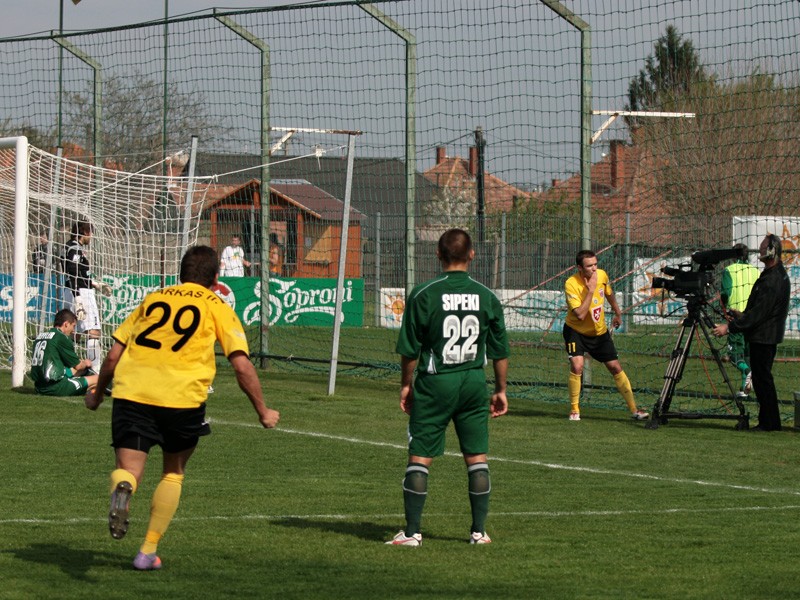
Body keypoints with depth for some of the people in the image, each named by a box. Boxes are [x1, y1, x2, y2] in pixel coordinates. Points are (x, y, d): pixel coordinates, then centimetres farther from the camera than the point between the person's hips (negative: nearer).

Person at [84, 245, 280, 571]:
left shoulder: (152, 299, 23)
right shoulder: (217, 308, 14)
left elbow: (114, 355, 20)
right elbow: (242, 365, 4)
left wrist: (97, 395, 34)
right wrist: (263, 412, 13)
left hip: (131, 392, 1)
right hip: (182, 398, -1)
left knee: (128, 470, 2)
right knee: (173, 473, 21)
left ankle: (121, 489, -35)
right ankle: (148, 551, 16)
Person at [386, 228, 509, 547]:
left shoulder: (423, 295, -8)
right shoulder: (487, 297, 1)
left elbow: (410, 349, -5)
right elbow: (500, 351, 6)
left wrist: (405, 385, 7)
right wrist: (501, 391, 16)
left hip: (434, 382, -2)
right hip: (474, 383, 2)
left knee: (419, 457, 3)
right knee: (477, 458, 10)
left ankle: (412, 531, 1)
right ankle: (479, 530, 11)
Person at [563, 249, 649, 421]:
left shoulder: (602, 275, -11)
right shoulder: (572, 284, -26)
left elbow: (609, 294, 13)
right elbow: (580, 315, -35)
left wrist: (618, 314, 24)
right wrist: (590, 291, -35)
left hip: (600, 331, 4)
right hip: (576, 331, -4)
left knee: (616, 367, 4)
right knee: (577, 366, -22)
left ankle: (634, 409, 11)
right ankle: (574, 410, -5)